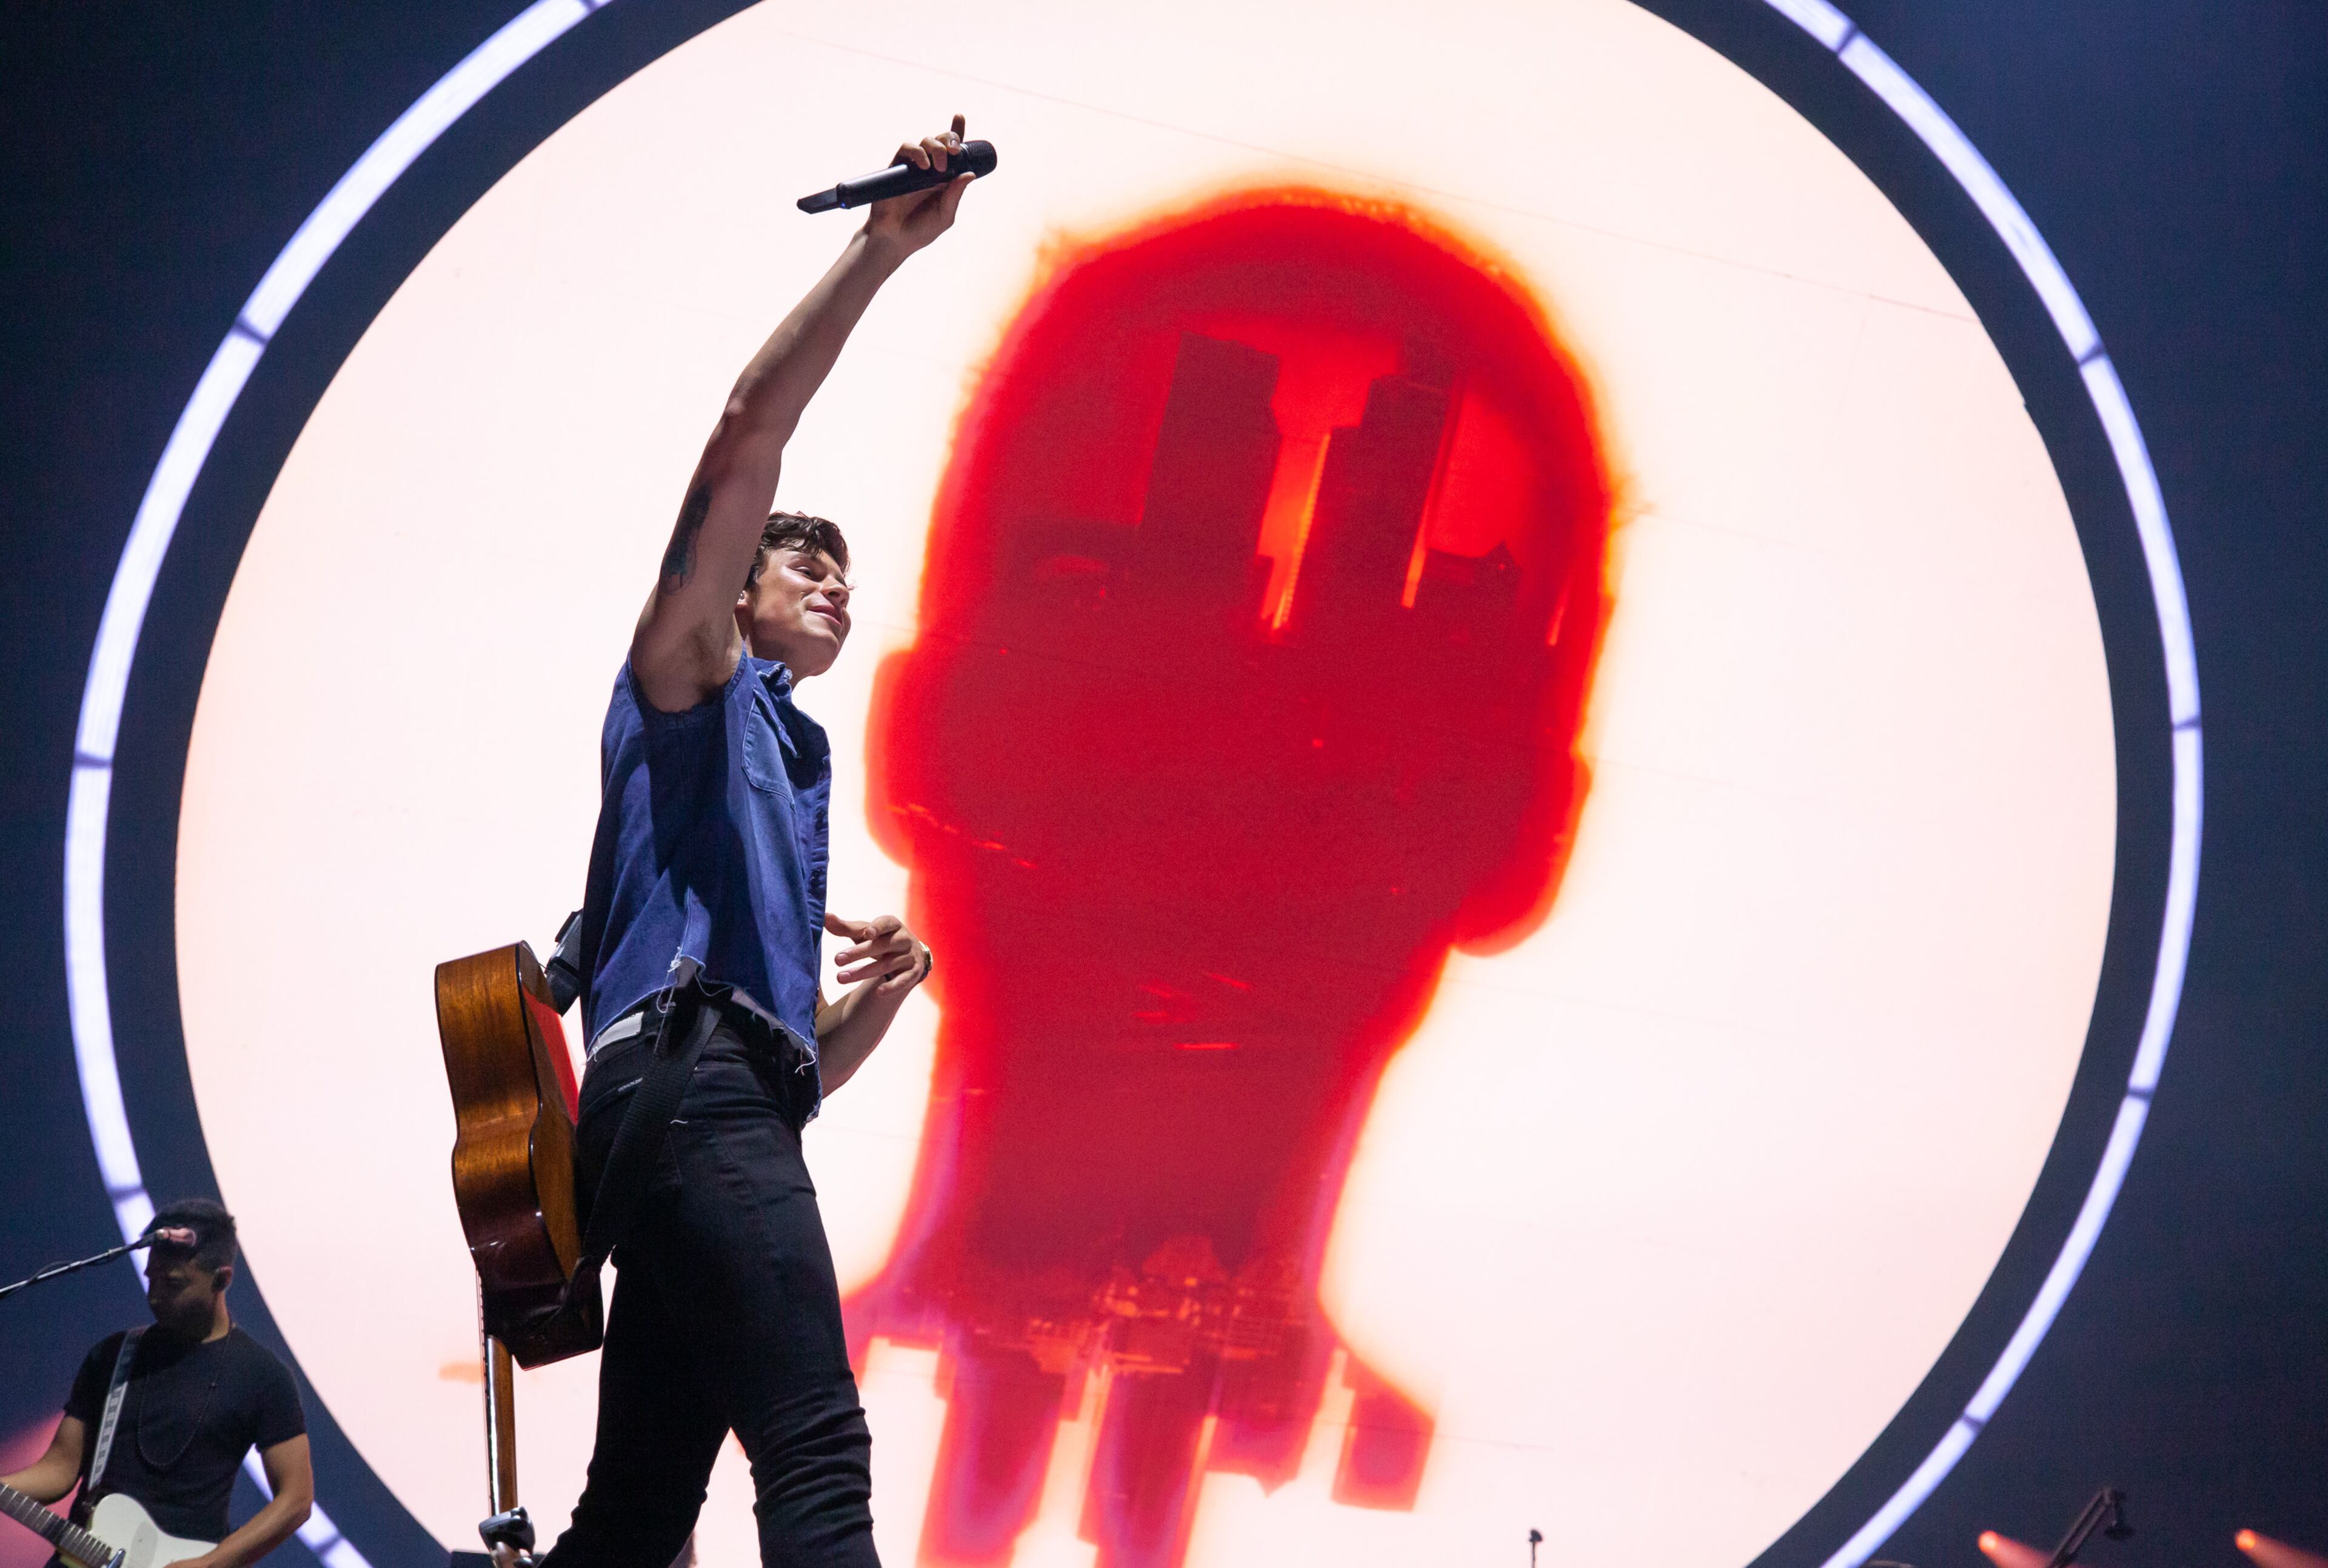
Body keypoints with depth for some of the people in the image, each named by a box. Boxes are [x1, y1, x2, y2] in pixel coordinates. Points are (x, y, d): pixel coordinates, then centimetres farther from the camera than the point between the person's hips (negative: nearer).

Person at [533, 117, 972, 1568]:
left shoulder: (798, 771, 34)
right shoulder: (693, 683, 15)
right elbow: (747, 439, 0)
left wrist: (882, 990, 12)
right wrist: (882, 250, -2)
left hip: (740, 1116, 8)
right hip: (684, 1082, -8)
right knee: (819, 1451, -24)